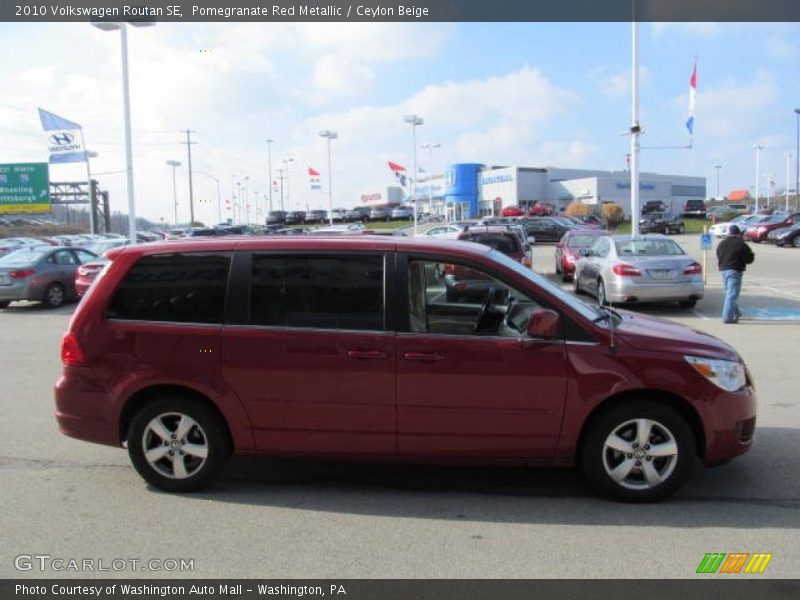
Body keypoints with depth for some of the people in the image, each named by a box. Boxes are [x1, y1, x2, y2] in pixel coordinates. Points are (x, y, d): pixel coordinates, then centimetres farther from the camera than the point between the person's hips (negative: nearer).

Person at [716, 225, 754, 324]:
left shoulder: (721, 244, 11)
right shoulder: (741, 245, -10)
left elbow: (718, 258, 16)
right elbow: (749, 259, -5)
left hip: (723, 270, 7)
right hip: (734, 271, -7)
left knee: (729, 293, 21)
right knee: (732, 295, -7)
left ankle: (735, 313, 33)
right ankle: (728, 317, -11)